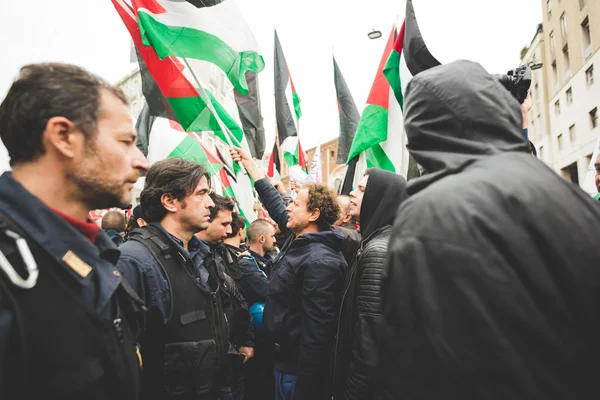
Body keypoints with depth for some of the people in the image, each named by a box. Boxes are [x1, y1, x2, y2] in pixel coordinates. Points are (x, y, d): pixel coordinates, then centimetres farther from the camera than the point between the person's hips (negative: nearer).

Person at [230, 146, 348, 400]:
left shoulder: (320, 262, -26)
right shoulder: (298, 239, 2)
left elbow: (316, 334, -28)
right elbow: (274, 203, 15)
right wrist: (249, 162, 21)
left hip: (300, 369, -9)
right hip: (285, 358, 9)